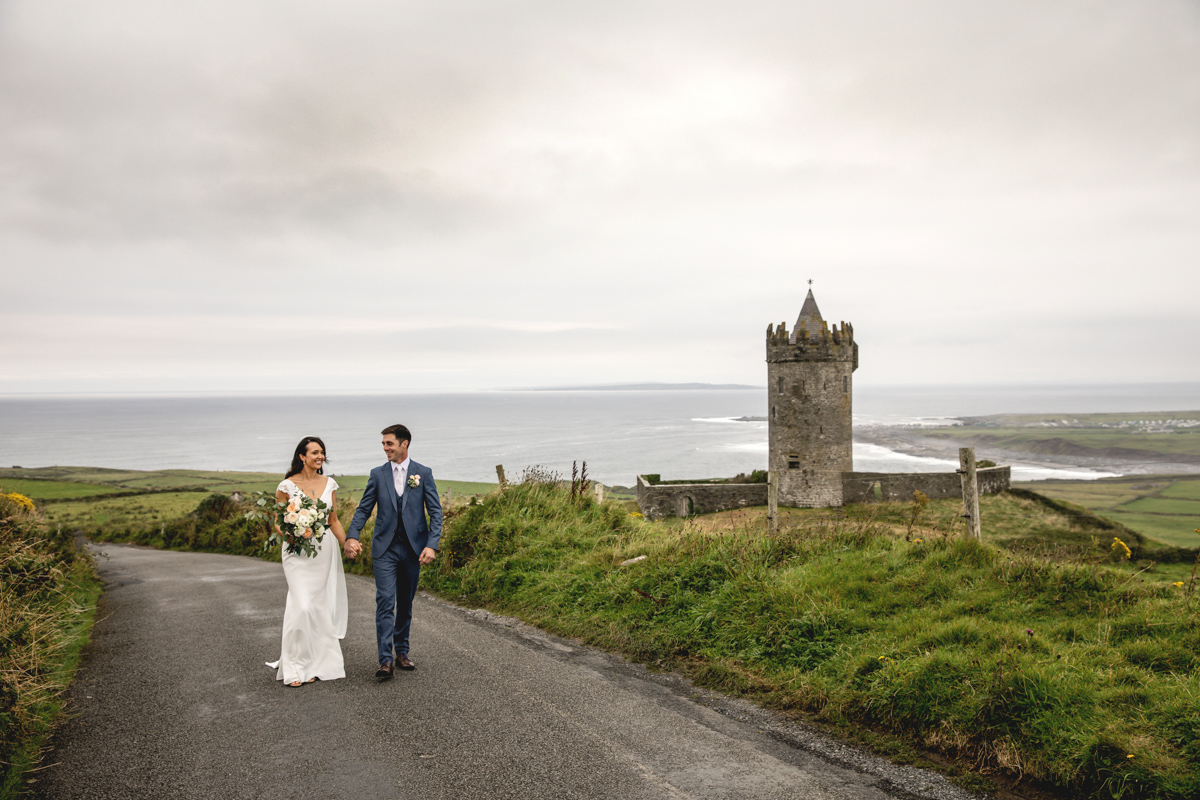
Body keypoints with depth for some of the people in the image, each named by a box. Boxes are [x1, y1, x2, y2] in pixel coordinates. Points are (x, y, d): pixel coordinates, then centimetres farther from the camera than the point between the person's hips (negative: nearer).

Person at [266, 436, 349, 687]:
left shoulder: (329, 484, 6)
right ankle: (295, 667, 0)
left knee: (322, 607, 6)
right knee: (302, 606, -13)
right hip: (298, 551, -4)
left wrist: (347, 544, -1)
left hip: (325, 550, 4)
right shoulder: (287, 486, -5)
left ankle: (315, 663, 19)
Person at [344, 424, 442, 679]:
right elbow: (363, 509, 6)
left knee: (405, 603, 11)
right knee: (385, 601, -10)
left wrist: (432, 545, -12)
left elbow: (435, 511, -1)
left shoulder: (423, 473, 1)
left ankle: (401, 652, 24)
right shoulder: (377, 474, 5)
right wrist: (352, 536, -10)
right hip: (384, 548, 0)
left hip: (412, 548, 0)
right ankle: (386, 660, -12)